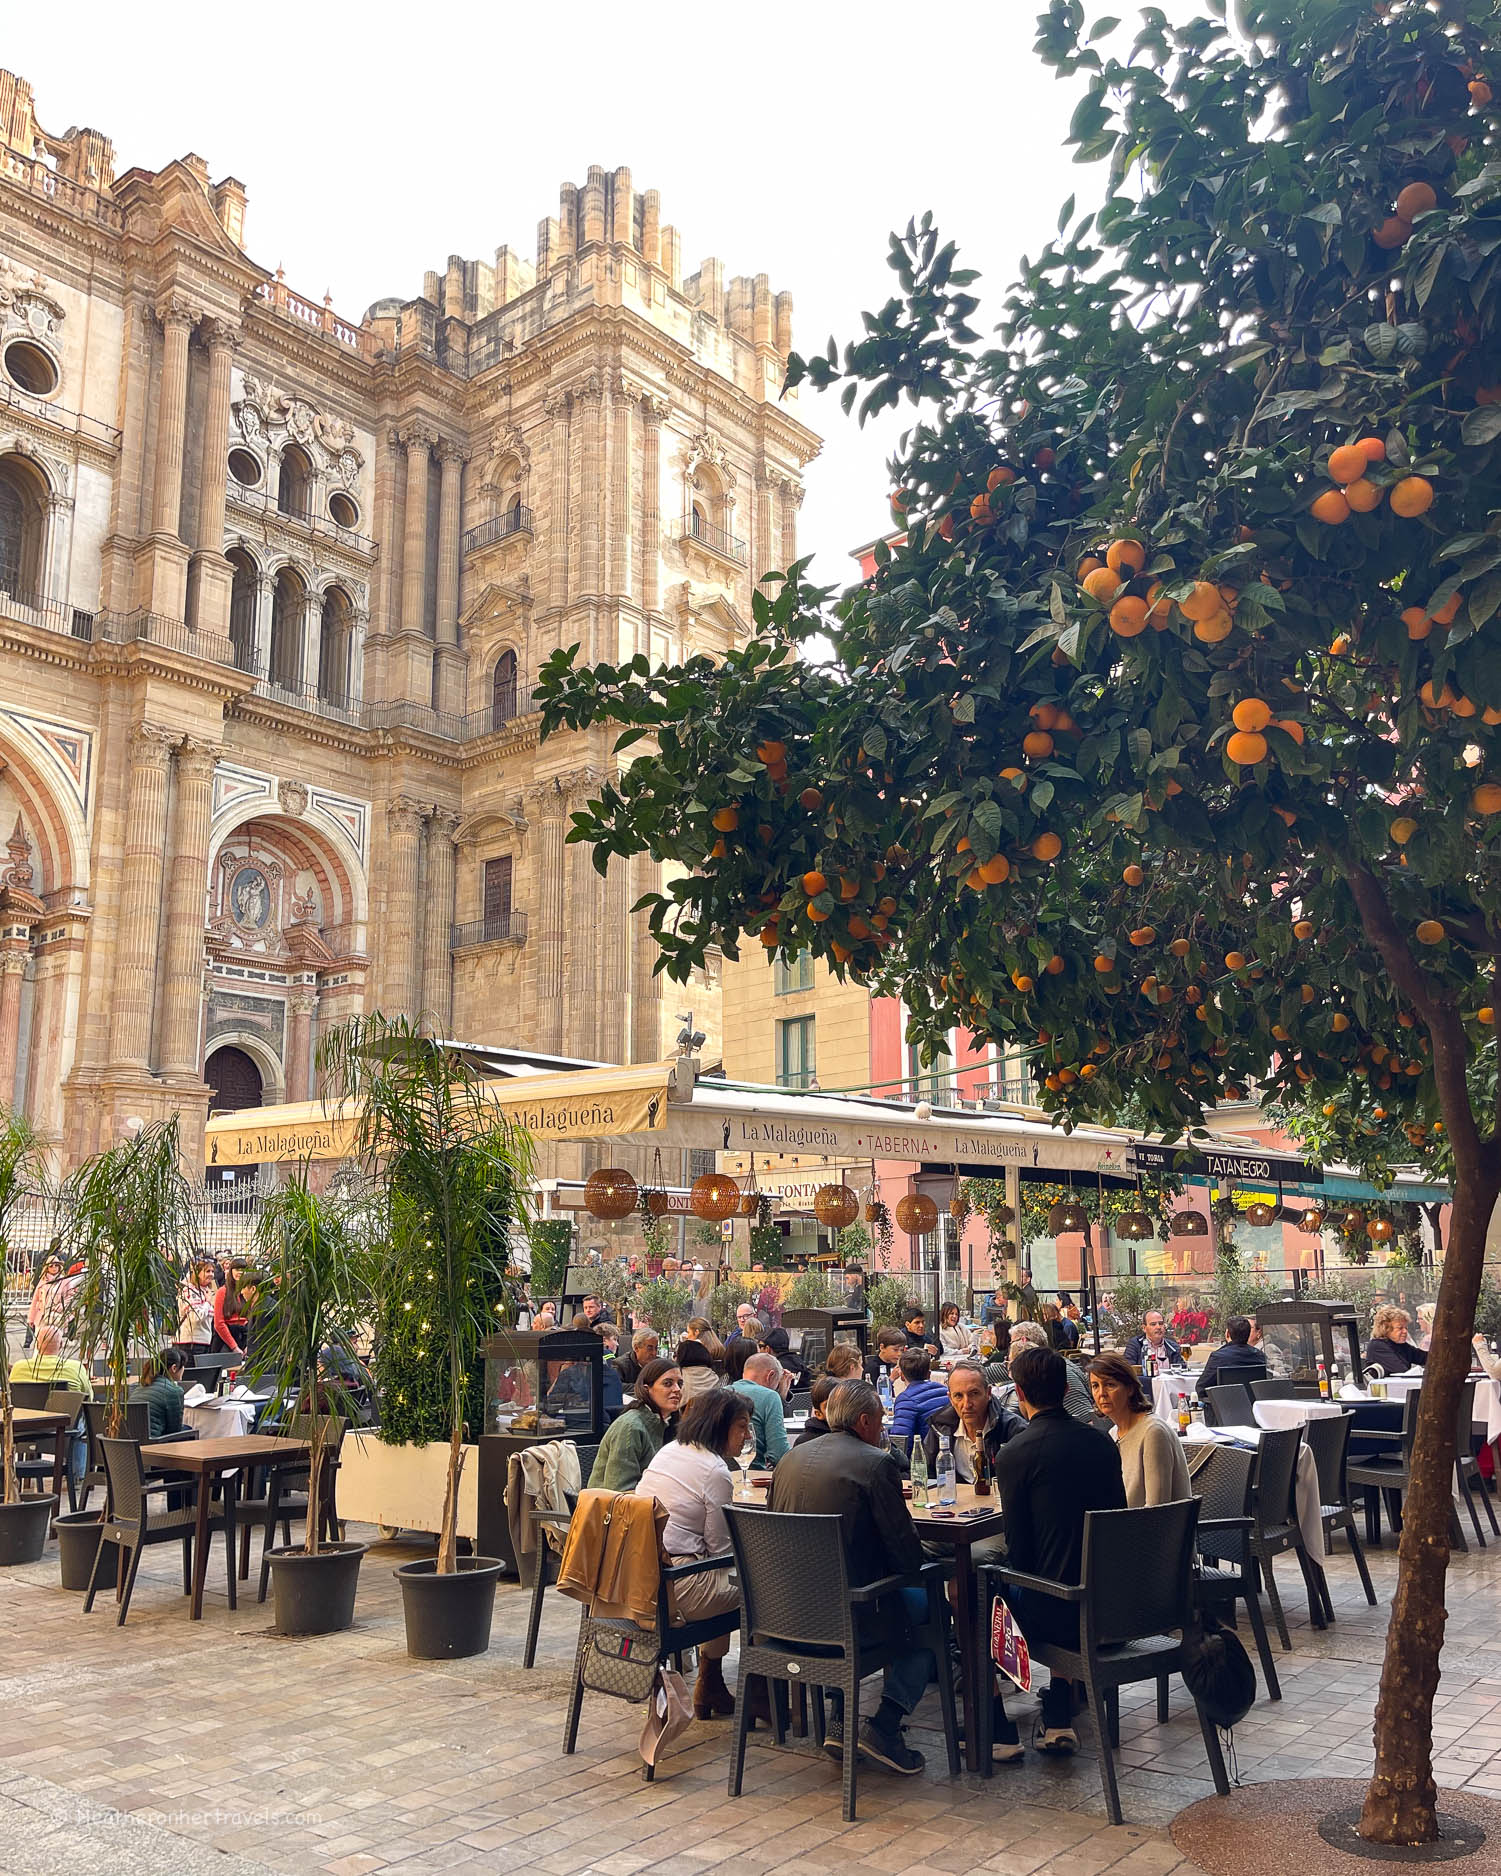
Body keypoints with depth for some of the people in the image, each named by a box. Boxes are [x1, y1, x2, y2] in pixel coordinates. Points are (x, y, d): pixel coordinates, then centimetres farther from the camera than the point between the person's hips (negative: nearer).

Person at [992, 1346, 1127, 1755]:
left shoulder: (1014, 1453, -15)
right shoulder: (1101, 1443, 3)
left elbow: (1019, 1546, -12)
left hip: (1055, 1612, -6)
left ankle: (997, 1727, 22)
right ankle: (1059, 1719, 34)